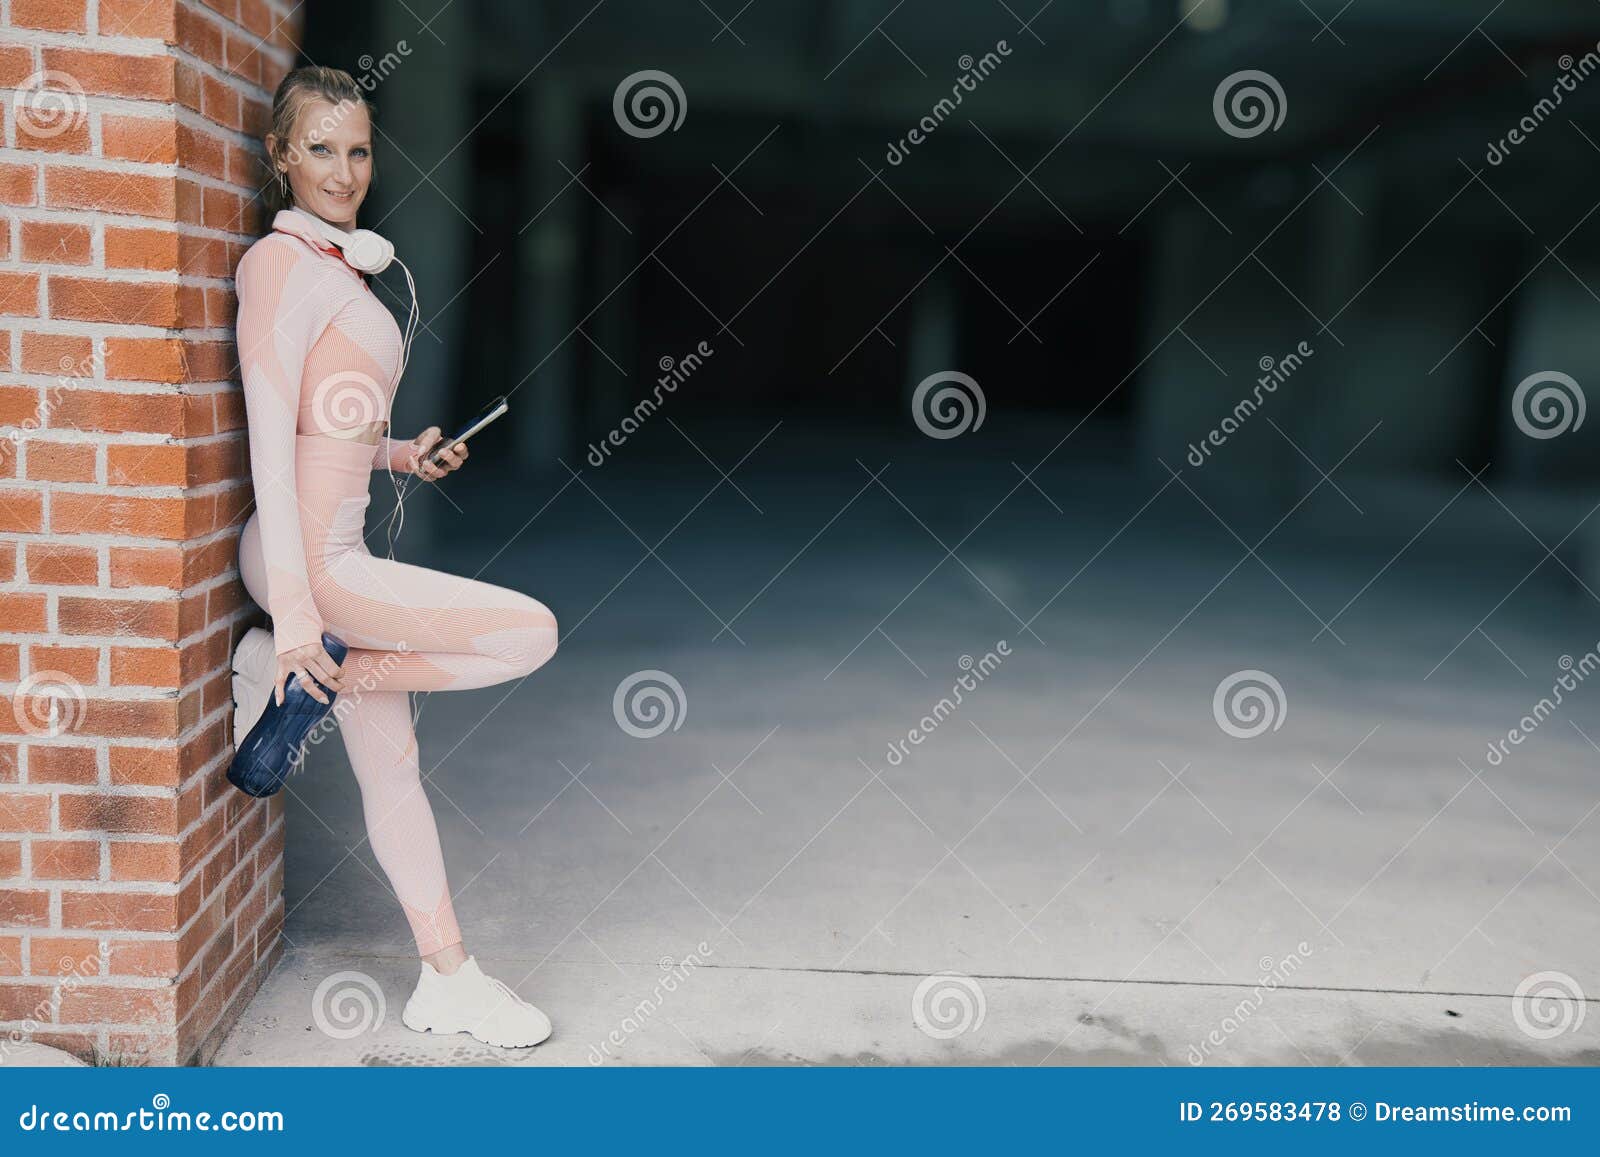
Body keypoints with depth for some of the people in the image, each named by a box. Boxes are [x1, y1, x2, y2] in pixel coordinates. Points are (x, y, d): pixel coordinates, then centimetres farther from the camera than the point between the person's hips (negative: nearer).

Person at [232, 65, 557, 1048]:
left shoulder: (338, 266, 17)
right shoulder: (280, 262, -11)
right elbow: (270, 440, -18)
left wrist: (403, 455, 5)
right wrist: (293, 610, -22)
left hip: (343, 552, 9)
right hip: (309, 555, -9)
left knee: (393, 770, 11)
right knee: (532, 631, -12)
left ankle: (449, 980, 22)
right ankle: (296, 676, -2)